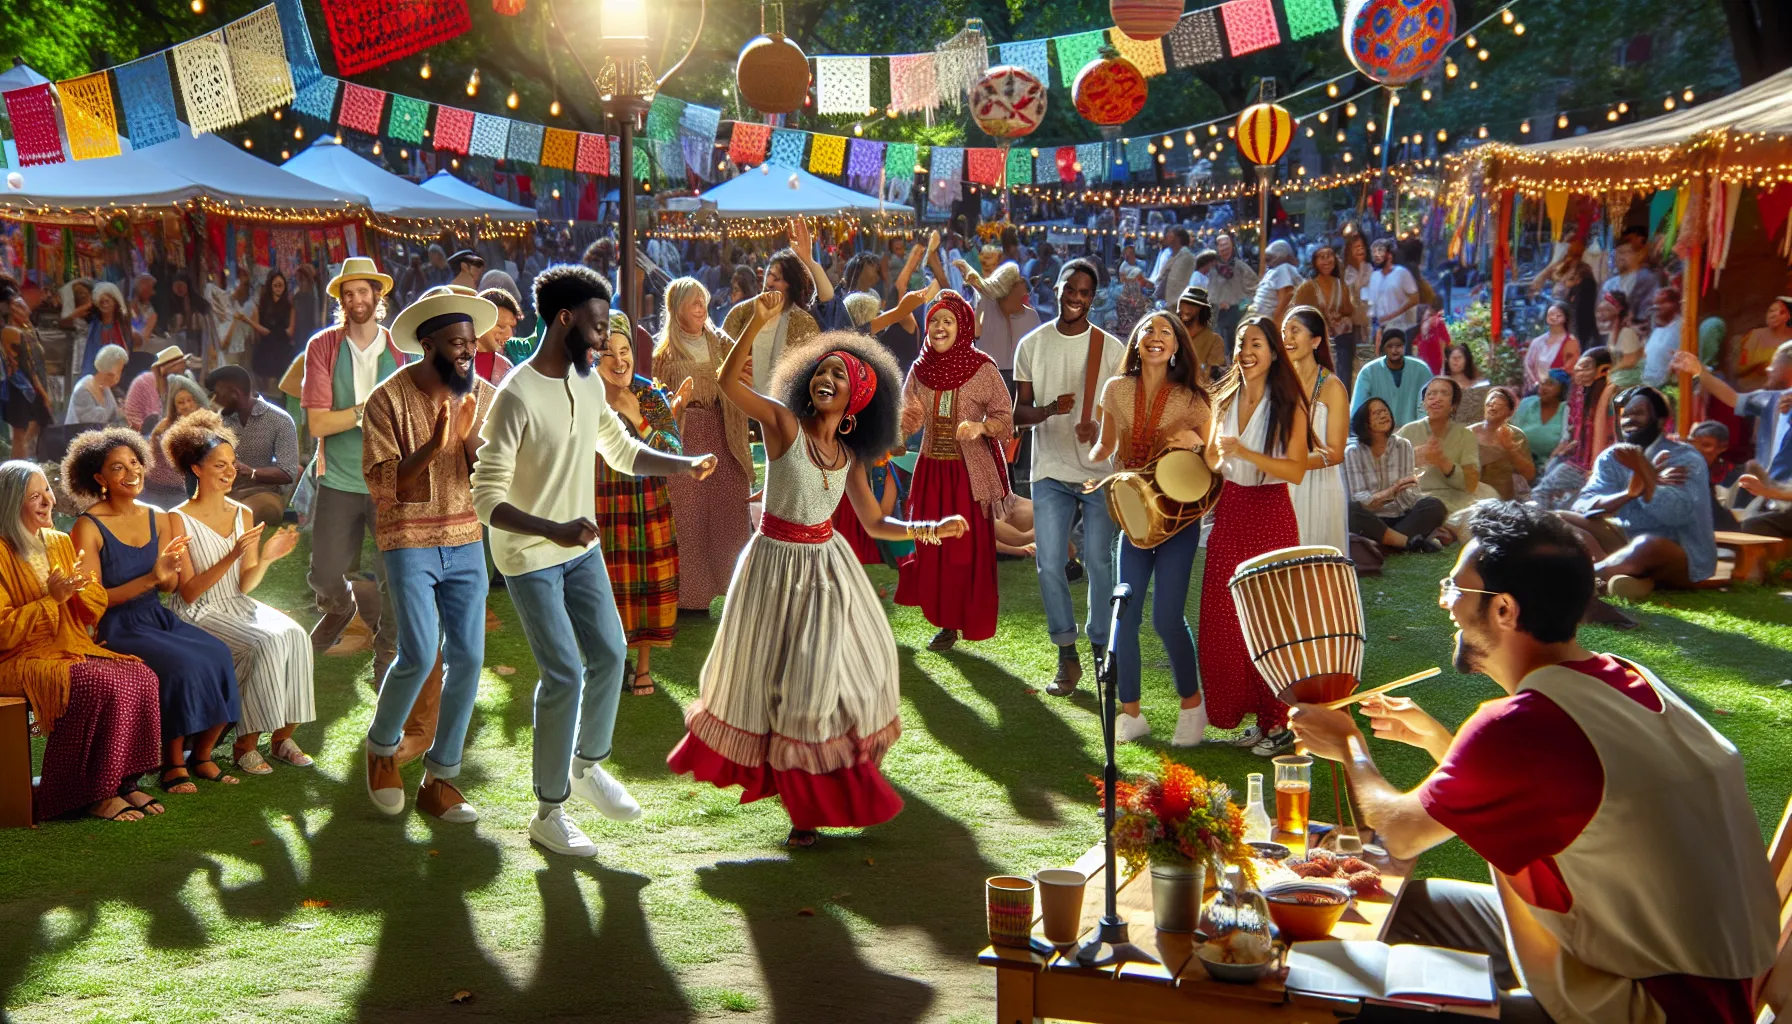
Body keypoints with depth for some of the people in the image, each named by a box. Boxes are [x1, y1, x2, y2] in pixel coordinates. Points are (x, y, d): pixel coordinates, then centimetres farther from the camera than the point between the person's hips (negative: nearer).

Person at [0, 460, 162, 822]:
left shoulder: (60, 542, 14)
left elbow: (97, 608, 15)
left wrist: (79, 587, -6)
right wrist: (51, 599, -17)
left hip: (70, 649, 7)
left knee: (140, 676, -19)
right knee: (100, 684, -31)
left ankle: (123, 780, -14)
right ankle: (93, 794, -20)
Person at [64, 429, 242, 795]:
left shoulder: (158, 519, 9)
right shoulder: (89, 528, -9)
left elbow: (171, 586, 11)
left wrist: (168, 569, -13)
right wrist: (150, 578, -20)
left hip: (158, 618, 6)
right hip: (117, 629, -6)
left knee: (219, 655, -20)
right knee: (182, 665, -30)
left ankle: (201, 756, -5)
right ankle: (173, 764, -12)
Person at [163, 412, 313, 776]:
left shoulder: (243, 514, 8)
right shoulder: (179, 521, -9)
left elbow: (245, 585, 5)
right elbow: (188, 592, -13)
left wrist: (266, 558, -16)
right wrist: (231, 557, -25)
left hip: (238, 607, 6)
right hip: (198, 615, -6)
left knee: (294, 634, -24)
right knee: (268, 644, -29)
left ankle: (282, 736, -15)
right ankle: (245, 744, -17)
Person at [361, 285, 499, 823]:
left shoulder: (483, 396, 4)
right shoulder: (389, 399, -9)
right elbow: (382, 485, -13)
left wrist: (468, 437, -17)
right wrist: (432, 447, -26)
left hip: (466, 541, 4)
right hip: (409, 540, -4)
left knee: (467, 658, -1)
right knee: (419, 655, -14)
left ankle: (440, 778, 13)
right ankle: (382, 746, 16)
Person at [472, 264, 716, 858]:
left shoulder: (587, 384, 1)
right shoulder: (517, 397, -24)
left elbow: (622, 451, 16)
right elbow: (487, 499, -26)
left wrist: (684, 466, 0)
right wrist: (552, 531, -40)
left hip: (581, 548, 7)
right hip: (530, 557, -7)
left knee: (608, 655, 11)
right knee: (564, 676, -7)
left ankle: (586, 766, 35)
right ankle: (547, 812, 9)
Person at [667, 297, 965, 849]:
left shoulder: (849, 456, 2)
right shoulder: (784, 423, -12)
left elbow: (874, 523, 6)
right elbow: (729, 381, -27)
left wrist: (929, 529, -8)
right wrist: (757, 324, -37)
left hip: (828, 564, 5)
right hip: (778, 562, -5)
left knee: (842, 667, 12)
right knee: (786, 677, 4)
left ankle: (840, 787, 35)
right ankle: (807, 806, 23)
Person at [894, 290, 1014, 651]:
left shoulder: (983, 369, -7)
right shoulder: (921, 368, 5)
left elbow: (1005, 419, -6)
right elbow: (906, 424, 5)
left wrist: (980, 426, -25)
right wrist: (907, 418, -18)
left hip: (970, 472, -4)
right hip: (931, 469, 4)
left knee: (966, 549, 0)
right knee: (931, 546, 5)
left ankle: (957, 623, 12)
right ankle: (943, 620, 18)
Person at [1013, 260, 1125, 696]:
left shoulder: (1111, 348, 1)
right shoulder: (1032, 345, 5)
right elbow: (1019, 412, 5)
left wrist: (1102, 429, -19)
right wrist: (1049, 409, -17)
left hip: (1101, 471, -1)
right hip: (1050, 471, 1)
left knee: (1099, 563, 1)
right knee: (1050, 565, -2)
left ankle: (1101, 649, 17)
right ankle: (1067, 656, 10)